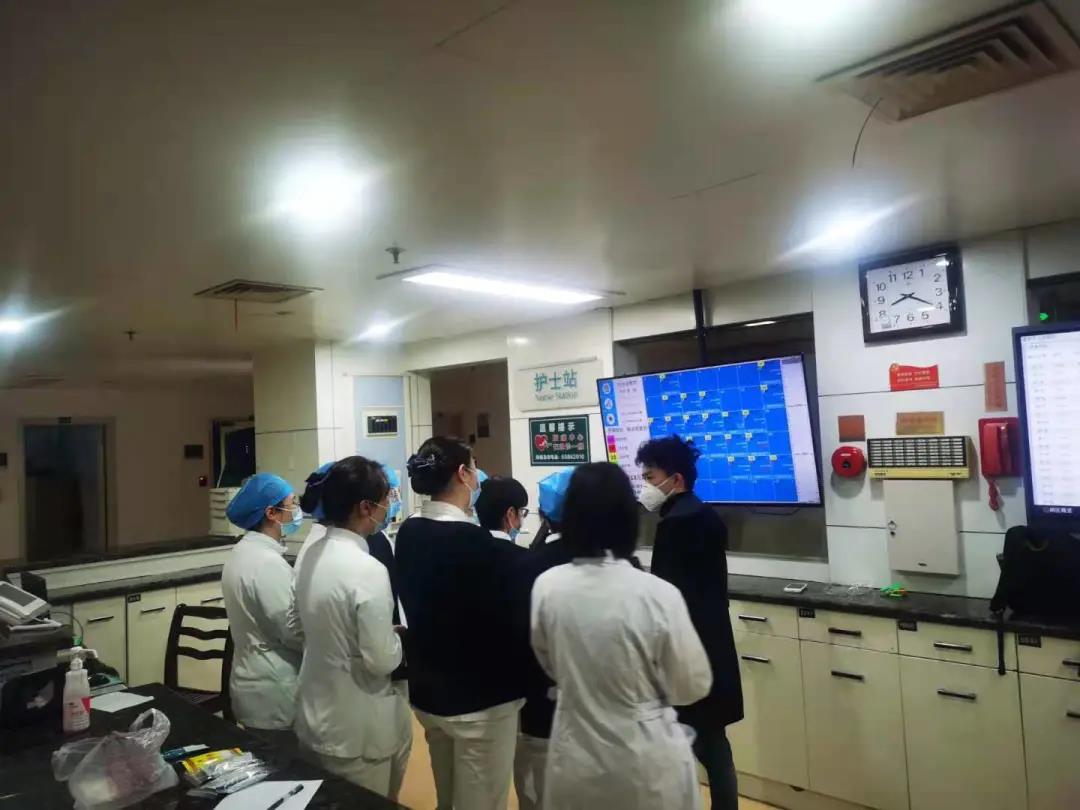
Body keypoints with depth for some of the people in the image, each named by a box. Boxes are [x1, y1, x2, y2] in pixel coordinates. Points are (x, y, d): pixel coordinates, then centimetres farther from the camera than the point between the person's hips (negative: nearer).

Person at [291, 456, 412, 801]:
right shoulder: (367, 569, -27)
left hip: (317, 714, 8)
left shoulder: (310, 555, -2)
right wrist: (398, 637, -4)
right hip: (357, 728, -8)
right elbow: (382, 660, -24)